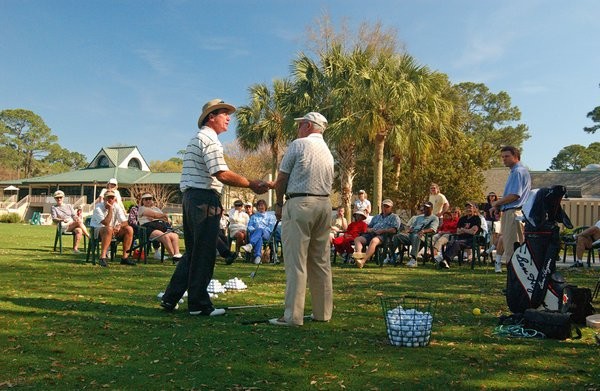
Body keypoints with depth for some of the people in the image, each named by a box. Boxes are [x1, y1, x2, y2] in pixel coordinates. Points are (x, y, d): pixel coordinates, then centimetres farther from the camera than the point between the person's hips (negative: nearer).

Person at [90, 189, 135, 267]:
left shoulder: (117, 207, -1)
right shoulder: (98, 207, -16)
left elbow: (125, 222, -4)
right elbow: (106, 223, -28)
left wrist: (119, 226, -26)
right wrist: (110, 209, -26)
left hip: (113, 231, 6)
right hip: (98, 230, -6)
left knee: (129, 229, -16)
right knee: (109, 229, -39)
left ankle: (125, 257, -14)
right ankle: (102, 257, -40)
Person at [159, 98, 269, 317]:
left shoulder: (196, 139, 22)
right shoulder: (209, 139, -10)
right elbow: (222, 174, -21)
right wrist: (251, 184, -16)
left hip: (190, 197, 10)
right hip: (205, 199, -10)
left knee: (193, 251, 15)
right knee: (204, 253, -3)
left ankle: (170, 299, 18)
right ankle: (199, 304, 6)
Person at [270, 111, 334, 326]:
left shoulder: (298, 145, -4)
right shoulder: (328, 152, 18)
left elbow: (281, 179, -4)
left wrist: (279, 204, 10)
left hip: (300, 203, -7)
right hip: (324, 204, 7)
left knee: (296, 262, -6)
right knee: (321, 261, 10)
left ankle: (293, 315, -5)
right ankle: (323, 312, 16)